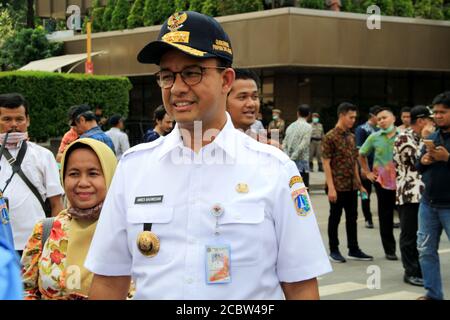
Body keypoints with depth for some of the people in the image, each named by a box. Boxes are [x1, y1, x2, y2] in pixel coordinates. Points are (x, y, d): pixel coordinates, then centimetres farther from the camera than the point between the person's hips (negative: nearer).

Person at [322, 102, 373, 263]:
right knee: (335, 218, 4)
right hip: (337, 186, -7)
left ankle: (353, 249, 20)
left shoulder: (351, 137, 11)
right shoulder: (330, 137, -11)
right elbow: (326, 163, -14)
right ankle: (334, 251, 13)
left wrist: (359, 184, 14)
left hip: (352, 186, 7)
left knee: (352, 217, 12)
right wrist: (331, 187, -19)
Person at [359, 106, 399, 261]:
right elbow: (362, 155, 16)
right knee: (385, 217, 7)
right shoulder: (374, 137, 2)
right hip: (382, 181, 2)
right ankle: (389, 249, 17)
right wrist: (367, 173, 10)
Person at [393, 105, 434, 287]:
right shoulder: (403, 138, -10)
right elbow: (417, 161, -18)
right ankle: (411, 272, 7)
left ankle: (420, 270, 20)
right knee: (409, 236, 0)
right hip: (409, 194, -8)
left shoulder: (421, 139, 17)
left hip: (423, 194, 8)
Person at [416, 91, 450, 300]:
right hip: (428, 203, 7)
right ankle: (433, 294, 20)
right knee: (426, 250, 10)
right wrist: (423, 161, -3)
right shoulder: (432, 137, 12)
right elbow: (419, 168, 18)